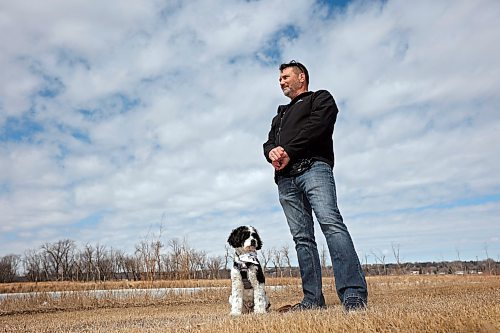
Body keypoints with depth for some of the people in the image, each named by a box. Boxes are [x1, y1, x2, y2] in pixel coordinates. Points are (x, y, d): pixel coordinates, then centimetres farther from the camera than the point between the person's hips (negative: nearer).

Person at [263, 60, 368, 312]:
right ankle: (313, 299, -3)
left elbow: (316, 126, -4)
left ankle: (354, 295, -29)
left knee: (331, 223, -23)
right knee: (302, 238, -2)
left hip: (313, 167, -6)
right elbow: (269, 142, 21)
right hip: (286, 179, 6)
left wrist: (289, 152, -9)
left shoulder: (321, 98, 17)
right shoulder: (280, 114, 35)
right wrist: (272, 152, -4)